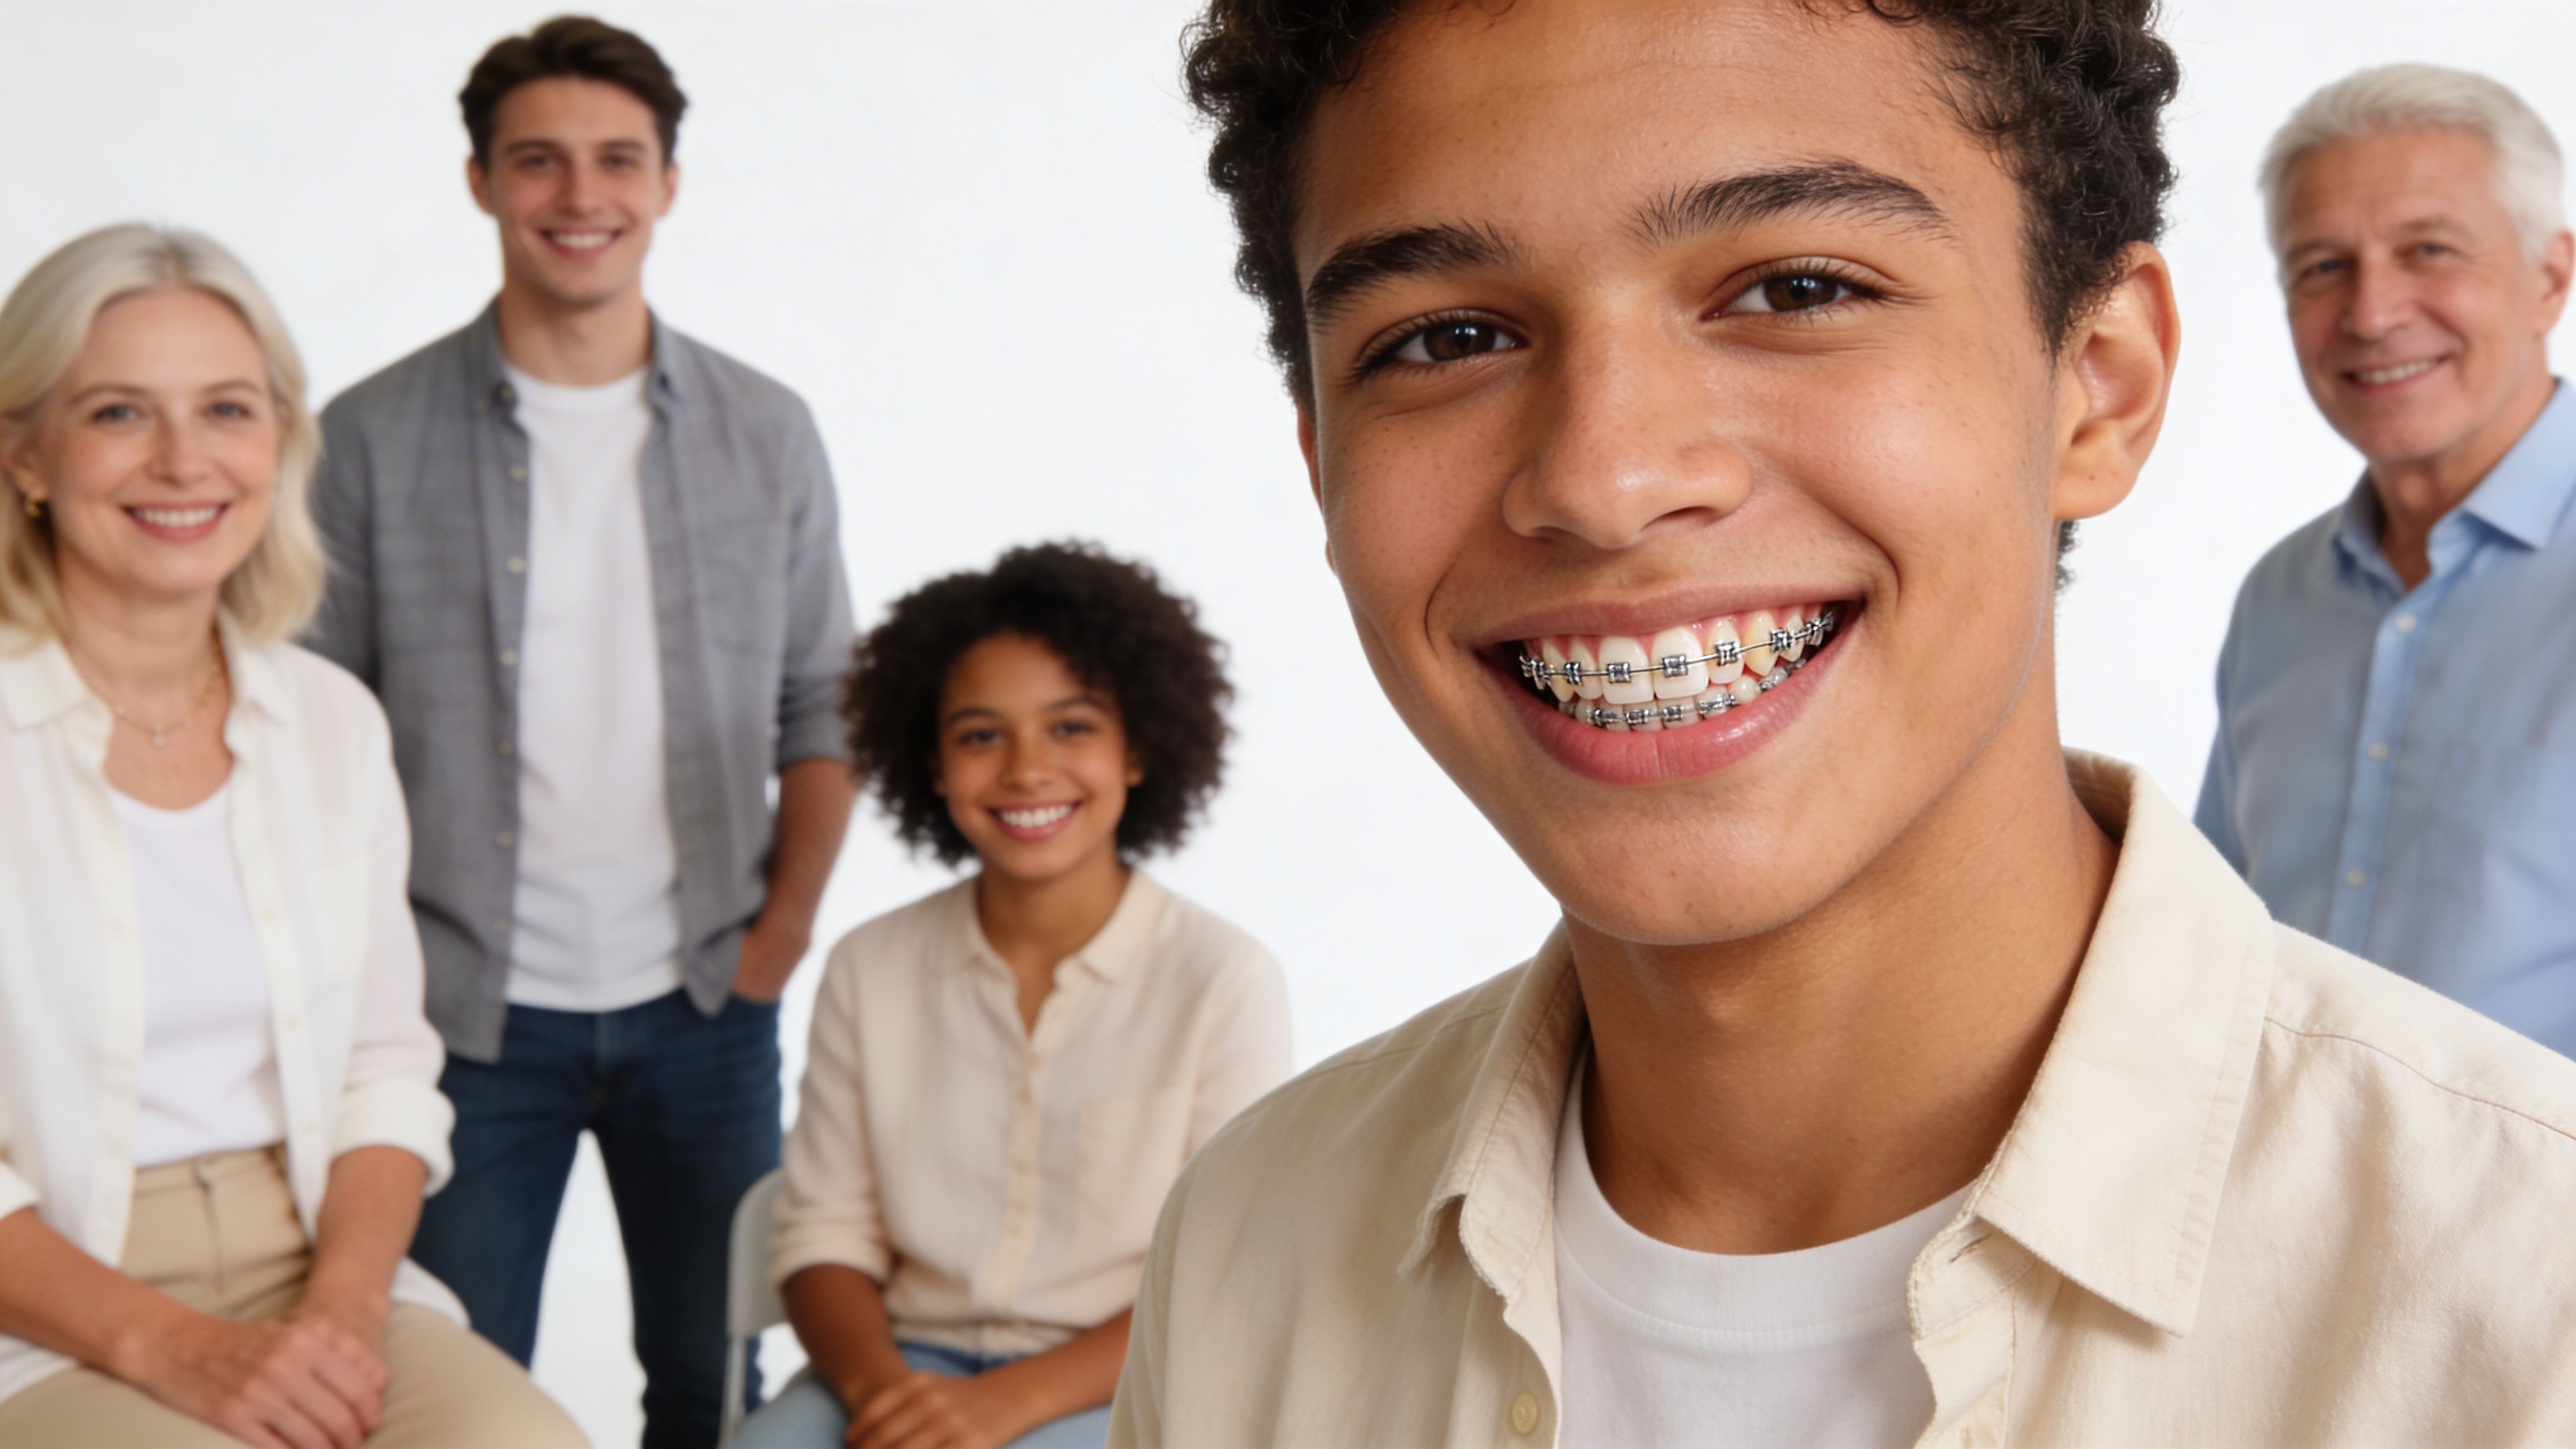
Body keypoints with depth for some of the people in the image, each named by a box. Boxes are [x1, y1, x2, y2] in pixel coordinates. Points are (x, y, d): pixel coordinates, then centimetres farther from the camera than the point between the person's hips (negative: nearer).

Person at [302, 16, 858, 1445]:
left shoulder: (766, 432, 4)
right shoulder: (373, 438, -2)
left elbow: (818, 707, 9)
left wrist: (786, 922, -1)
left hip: (703, 1007, 2)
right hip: (464, 1010, -2)